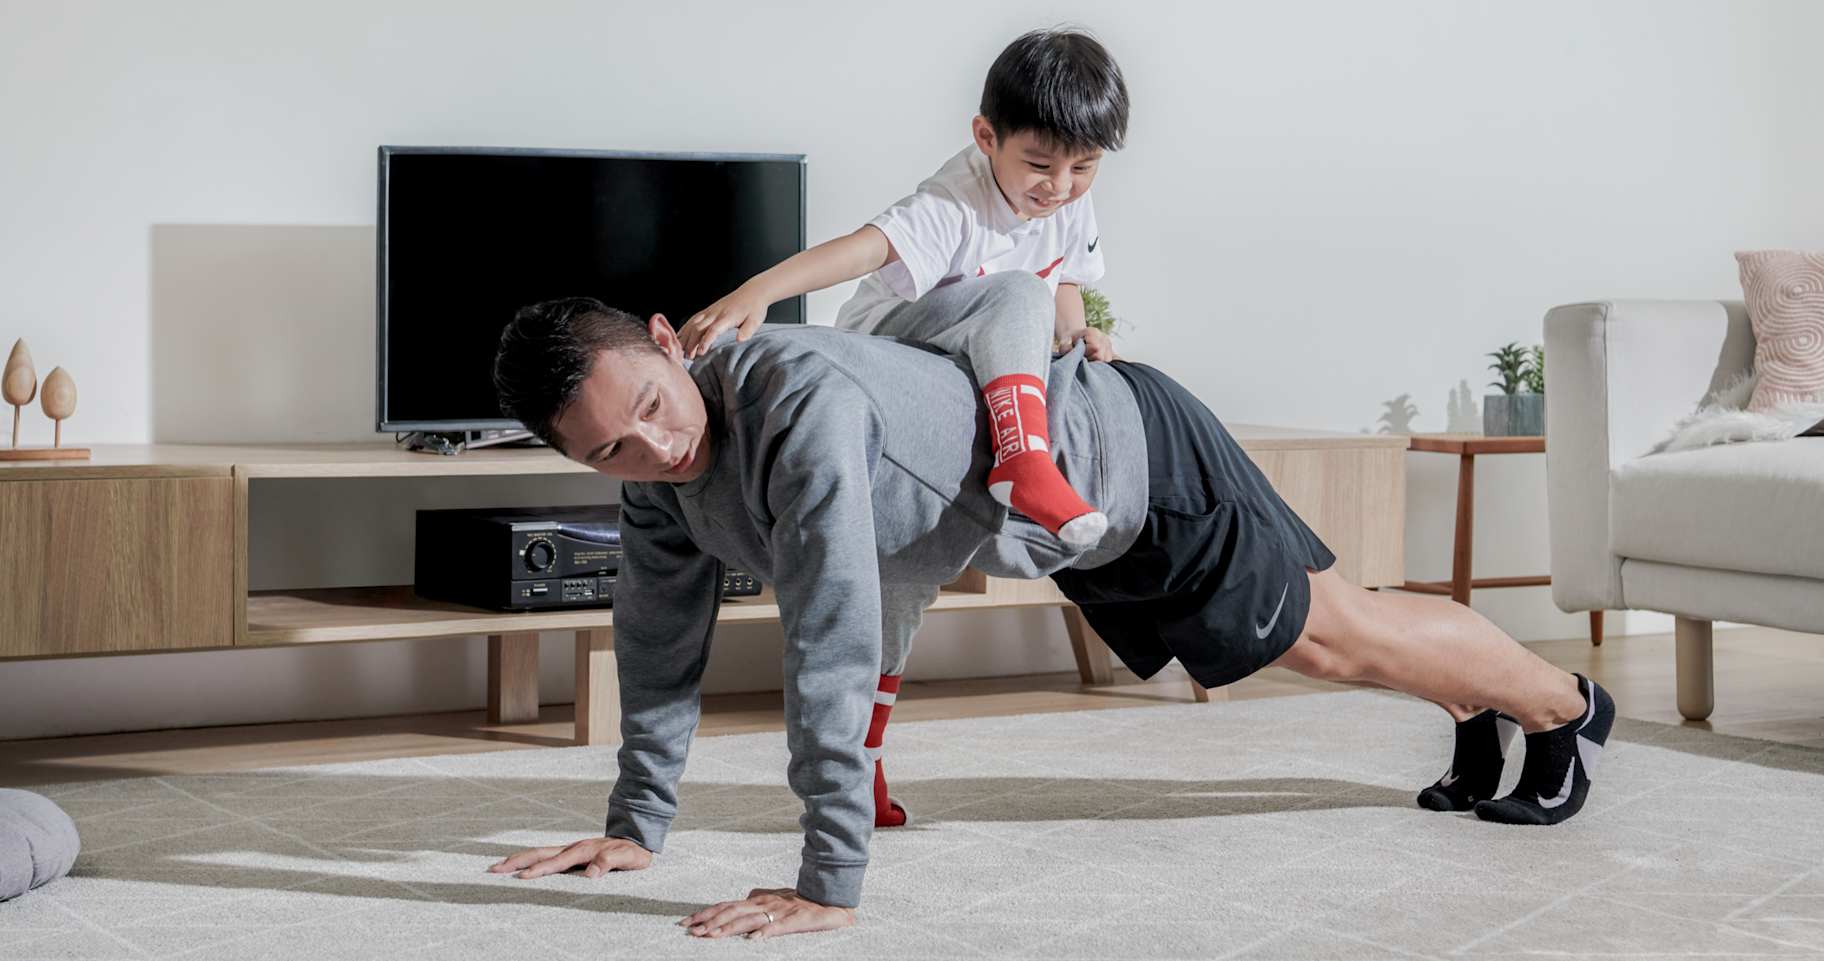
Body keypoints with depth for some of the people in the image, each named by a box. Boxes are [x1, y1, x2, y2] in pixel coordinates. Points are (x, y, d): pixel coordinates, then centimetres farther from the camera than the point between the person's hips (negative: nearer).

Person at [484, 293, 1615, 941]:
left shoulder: (801, 404, -42)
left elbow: (833, 650, -45)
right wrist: (637, 824, -1)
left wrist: (830, 885, -43)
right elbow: (662, 637, -2)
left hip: (1129, 459, -7)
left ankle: (1566, 704, 42)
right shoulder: (657, 475, -16)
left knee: (1330, 631, 14)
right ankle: (1476, 712, 54)